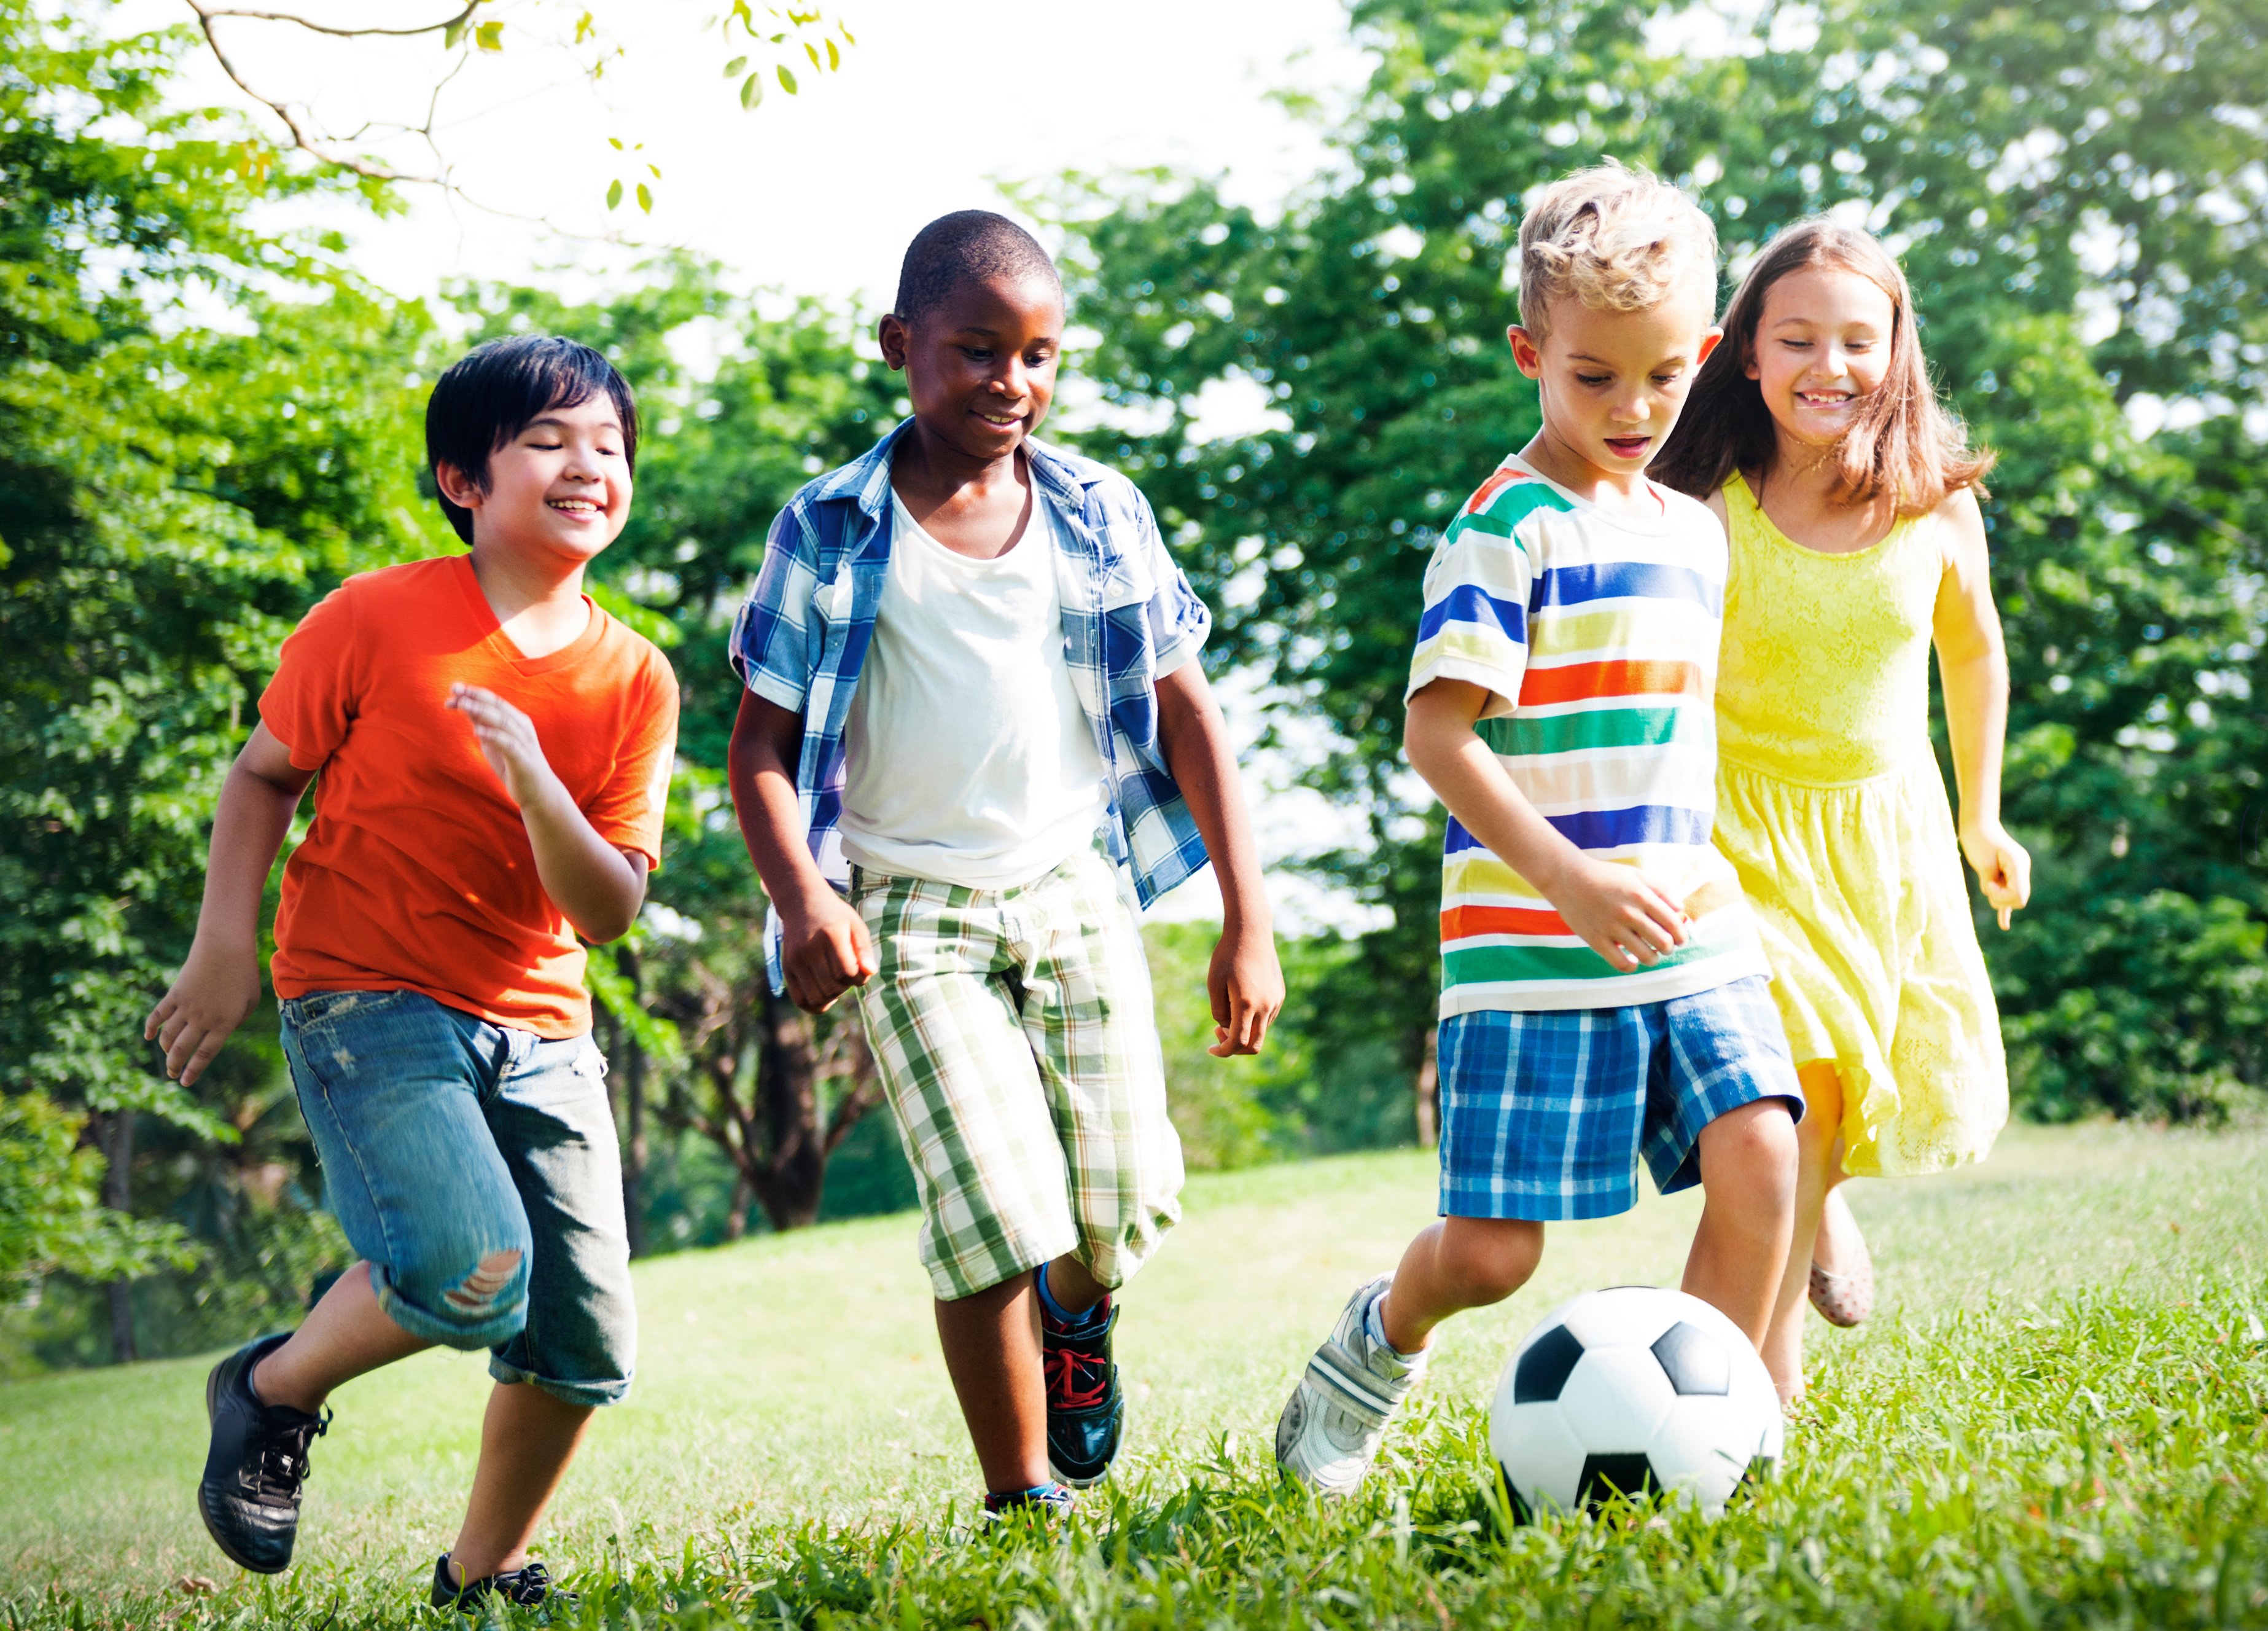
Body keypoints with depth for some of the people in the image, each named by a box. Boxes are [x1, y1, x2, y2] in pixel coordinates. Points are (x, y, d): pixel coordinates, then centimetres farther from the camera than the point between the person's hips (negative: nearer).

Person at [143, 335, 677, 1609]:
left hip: (542, 1034, 5)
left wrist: (535, 786, -23)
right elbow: (264, 776, 3)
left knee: (589, 1344, 3)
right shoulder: (375, 621, -8)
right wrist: (227, 951, -6)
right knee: (473, 1273, -27)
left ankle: (482, 1576, 27)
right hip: (369, 1004, -5)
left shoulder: (635, 681, 0)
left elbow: (609, 909, -5)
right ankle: (273, 1392, 2)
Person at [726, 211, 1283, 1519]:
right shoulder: (832, 535, -4)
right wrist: (803, 899, -21)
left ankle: (1081, 1318, 39)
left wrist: (1248, 920, 4)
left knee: (1125, 1202, 1)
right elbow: (764, 741, -3)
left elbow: (1185, 712, 7)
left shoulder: (1102, 514, 3)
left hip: (1079, 888, 3)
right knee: (997, 1215, -14)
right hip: (915, 912, -3)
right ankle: (1023, 1504, 4)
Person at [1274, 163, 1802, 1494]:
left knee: (1758, 1152, -15)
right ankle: (1381, 1339, 31)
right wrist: (1572, 882, -24)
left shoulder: (1695, 534, 13)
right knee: (1491, 1250, -4)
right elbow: (1437, 733, -16)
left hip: (1689, 935, 6)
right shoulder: (1507, 527, -10)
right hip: (1531, 952, -6)